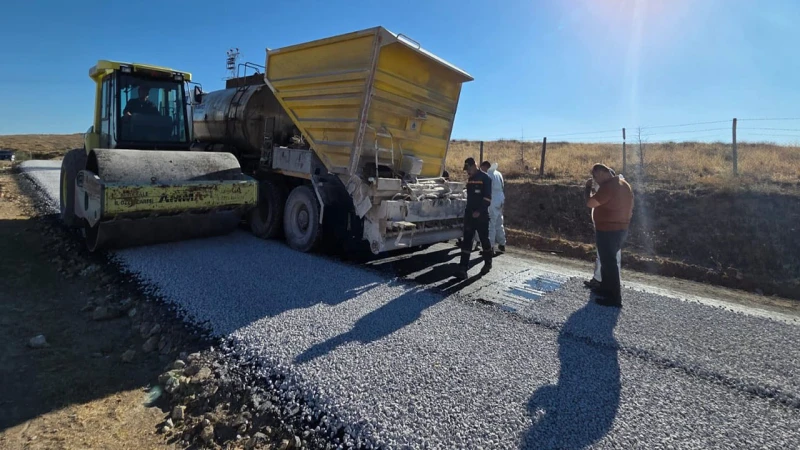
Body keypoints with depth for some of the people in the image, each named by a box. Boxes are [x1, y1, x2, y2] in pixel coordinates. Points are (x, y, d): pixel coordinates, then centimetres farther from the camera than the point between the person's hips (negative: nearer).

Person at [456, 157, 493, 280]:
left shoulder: (485, 178, -8)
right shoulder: (470, 179, 14)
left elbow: (487, 198, -14)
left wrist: (480, 211, -21)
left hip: (481, 215, -6)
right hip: (470, 214, 6)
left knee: (484, 239, 7)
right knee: (466, 240, -1)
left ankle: (488, 263, 28)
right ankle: (463, 268, -3)